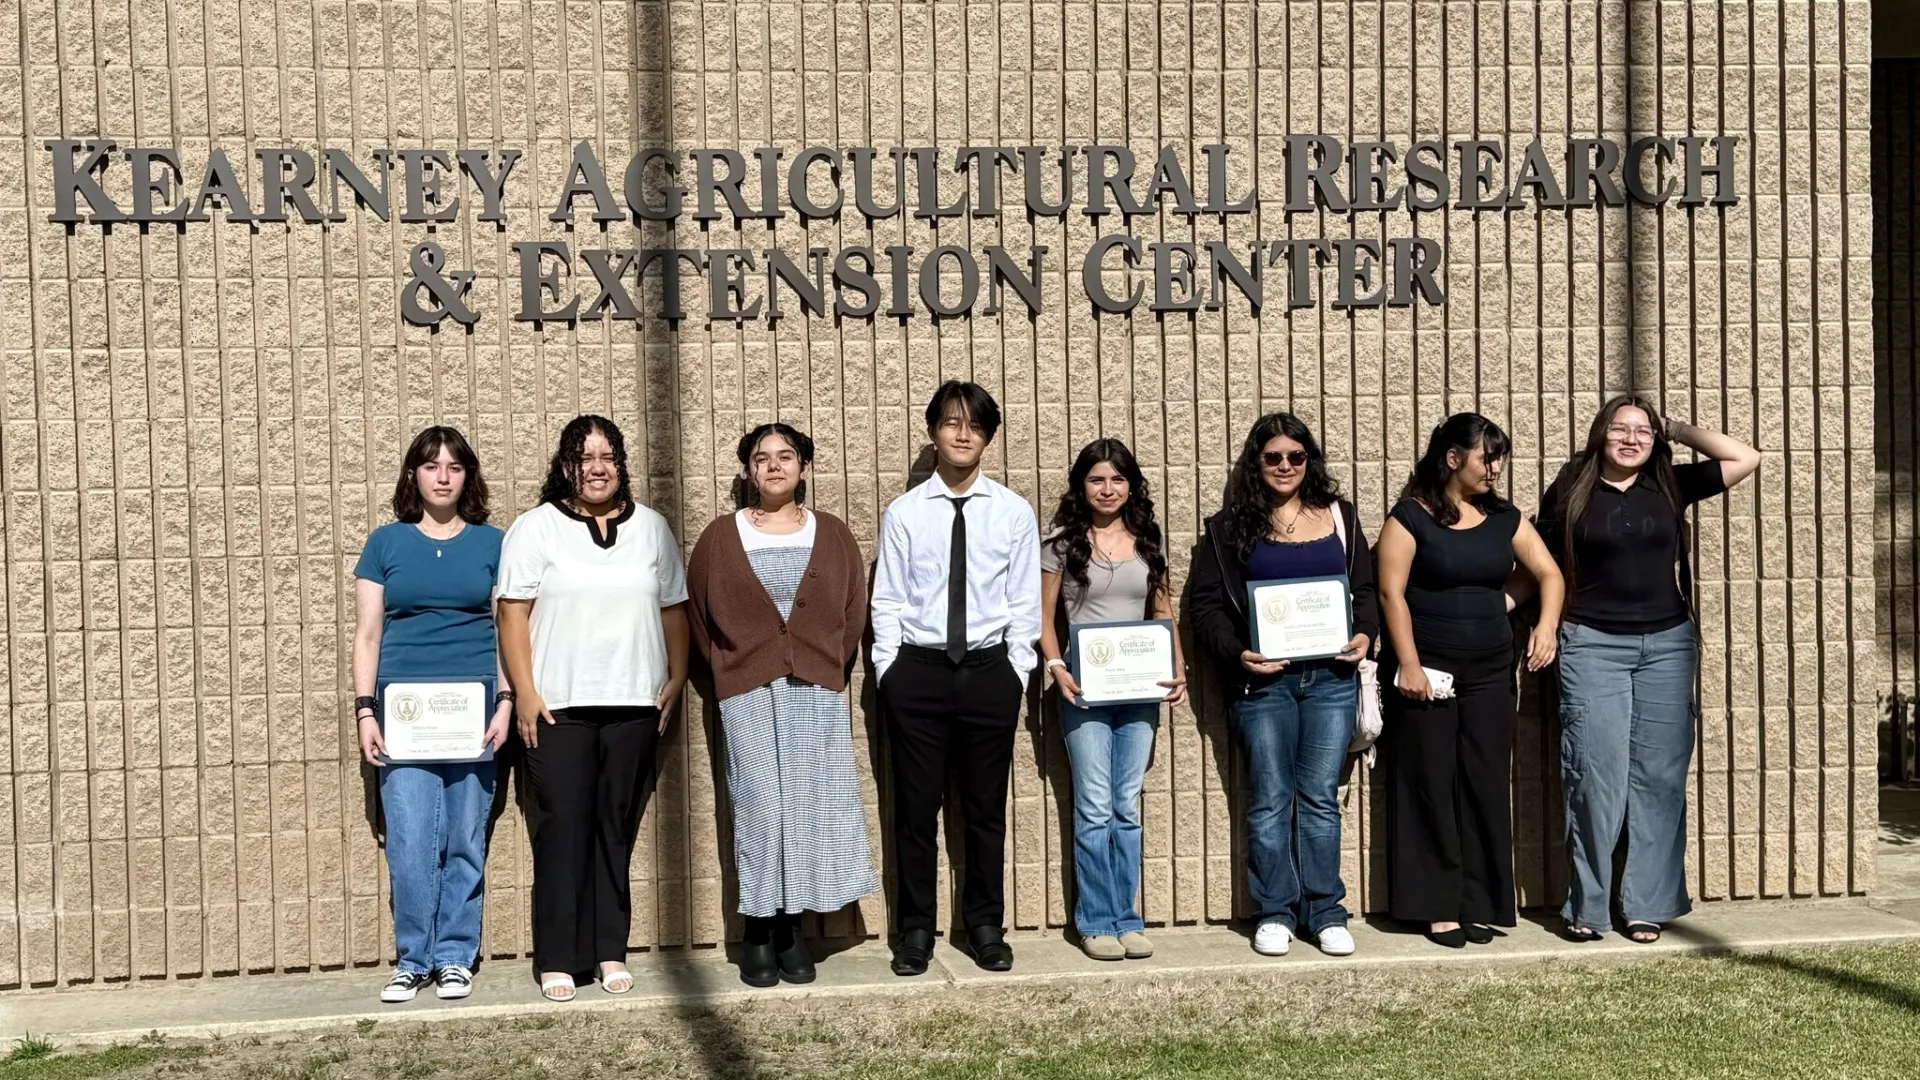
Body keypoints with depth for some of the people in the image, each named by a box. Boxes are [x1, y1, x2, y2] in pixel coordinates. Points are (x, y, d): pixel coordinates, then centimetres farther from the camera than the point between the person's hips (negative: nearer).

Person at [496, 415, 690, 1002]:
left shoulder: (651, 528, 13)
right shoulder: (536, 528, 3)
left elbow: (673, 608, 16)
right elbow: (513, 613, -2)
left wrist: (677, 677, 6)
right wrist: (524, 693, -9)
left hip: (634, 705, 3)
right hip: (559, 707, -3)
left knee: (617, 830, 6)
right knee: (562, 828, -4)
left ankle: (611, 951, 14)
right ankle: (557, 959, 2)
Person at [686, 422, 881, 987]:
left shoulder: (831, 535, 10)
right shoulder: (720, 538, 7)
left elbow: (854, 611, 12)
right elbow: (698, 614, 11)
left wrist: (831, 670, 7)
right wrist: (728, 671, 8)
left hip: (817, 692, 2)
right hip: (748, 693, -1)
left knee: (812, 804, -1)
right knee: (760, 805, -6)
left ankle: (789, 930, 8)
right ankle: (758, 934, 3)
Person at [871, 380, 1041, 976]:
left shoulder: (1014, 513, 3)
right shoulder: (902, 513, 1)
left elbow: (1025, 602, 4)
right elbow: (887, 601, 2)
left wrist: (1015, 673, 0)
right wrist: (890, 674, -3)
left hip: (989, 671, 1)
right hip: (918, 669, 0)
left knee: (986, 808, 9)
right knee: (915, 808, 6)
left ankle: (985, 927, 22)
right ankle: (915, 931, 18)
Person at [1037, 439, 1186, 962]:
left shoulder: (1147, 541, 10)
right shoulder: (1062, 542, 1)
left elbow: (1163, 614, 13)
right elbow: (1044, 617, 2)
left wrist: (1178, 671, 1)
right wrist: (1056, 667, -13)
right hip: (1085, 689, -3)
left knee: (1128, 808, 7)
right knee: (1096, 810, -3)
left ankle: (1127, 919, 14)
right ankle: (1097, 923, 7)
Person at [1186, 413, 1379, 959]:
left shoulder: (1339, 516, 12)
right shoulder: (1229, 527, 5)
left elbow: (1366, 588, 14)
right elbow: (1206, 603, 2)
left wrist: (1365, 634, -4)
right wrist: (1237, 653, -12)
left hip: (1330, 676, 1)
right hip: (1262, 680, -1)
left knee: (1320, 796, 3)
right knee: (1270, 798, 1)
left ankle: (1325, 912, 10)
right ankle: (1275, 913, 10)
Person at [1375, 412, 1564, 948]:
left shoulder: (1504, 518, 8)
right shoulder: (1411, 517, -6)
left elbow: (1549, 573, 10)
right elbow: (1391, 593, -10)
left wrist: (1547, 624, -8)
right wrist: (1408, 664, -15)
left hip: (1490, 672, 4)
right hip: (1428, 672, -4)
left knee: (1485, 788, 4)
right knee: (1431, 787, 0)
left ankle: (1478, 904, 13)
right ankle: (1438, 907, 7)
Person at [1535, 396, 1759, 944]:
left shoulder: (1670, 487, 8)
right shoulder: (1569, 493, 2)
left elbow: (1745, 458, 5)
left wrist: (1677, 430, 6)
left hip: (1667, 646, 3)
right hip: (1592, 646, -2)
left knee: (1659, 776, 3)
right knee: (1596, 774, -6)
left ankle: (1648, 905, 12)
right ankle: (1586, 905, 5)